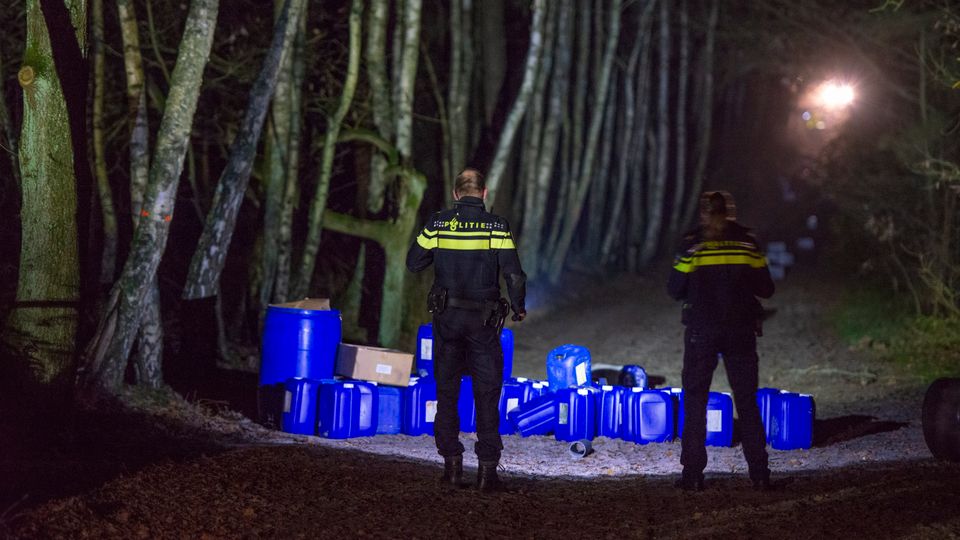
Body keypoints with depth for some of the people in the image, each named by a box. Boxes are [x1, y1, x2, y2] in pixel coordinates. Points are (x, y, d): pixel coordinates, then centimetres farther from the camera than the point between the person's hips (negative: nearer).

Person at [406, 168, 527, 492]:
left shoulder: (437, 224, -1)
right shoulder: (497, 227, -6)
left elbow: (413, 263, 7)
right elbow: (514, 275, -9)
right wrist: (519, 307, 7)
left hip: (446, 318, 1)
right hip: (484, 320, -1)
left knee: (447, 392, 11)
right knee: (487, 395, 5)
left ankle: (452, 465, 9)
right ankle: (487, 469, 2)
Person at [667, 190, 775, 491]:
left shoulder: (692, 245, -5)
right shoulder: (748, 243, 0)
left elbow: (675, 290, -2)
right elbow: (765, 289, 2)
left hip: (701, 331, -2)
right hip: (741, 332, 2)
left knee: (695, 402, 6)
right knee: (747, 402, 10)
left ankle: (693, 475, 2)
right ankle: (759, 474, 8)